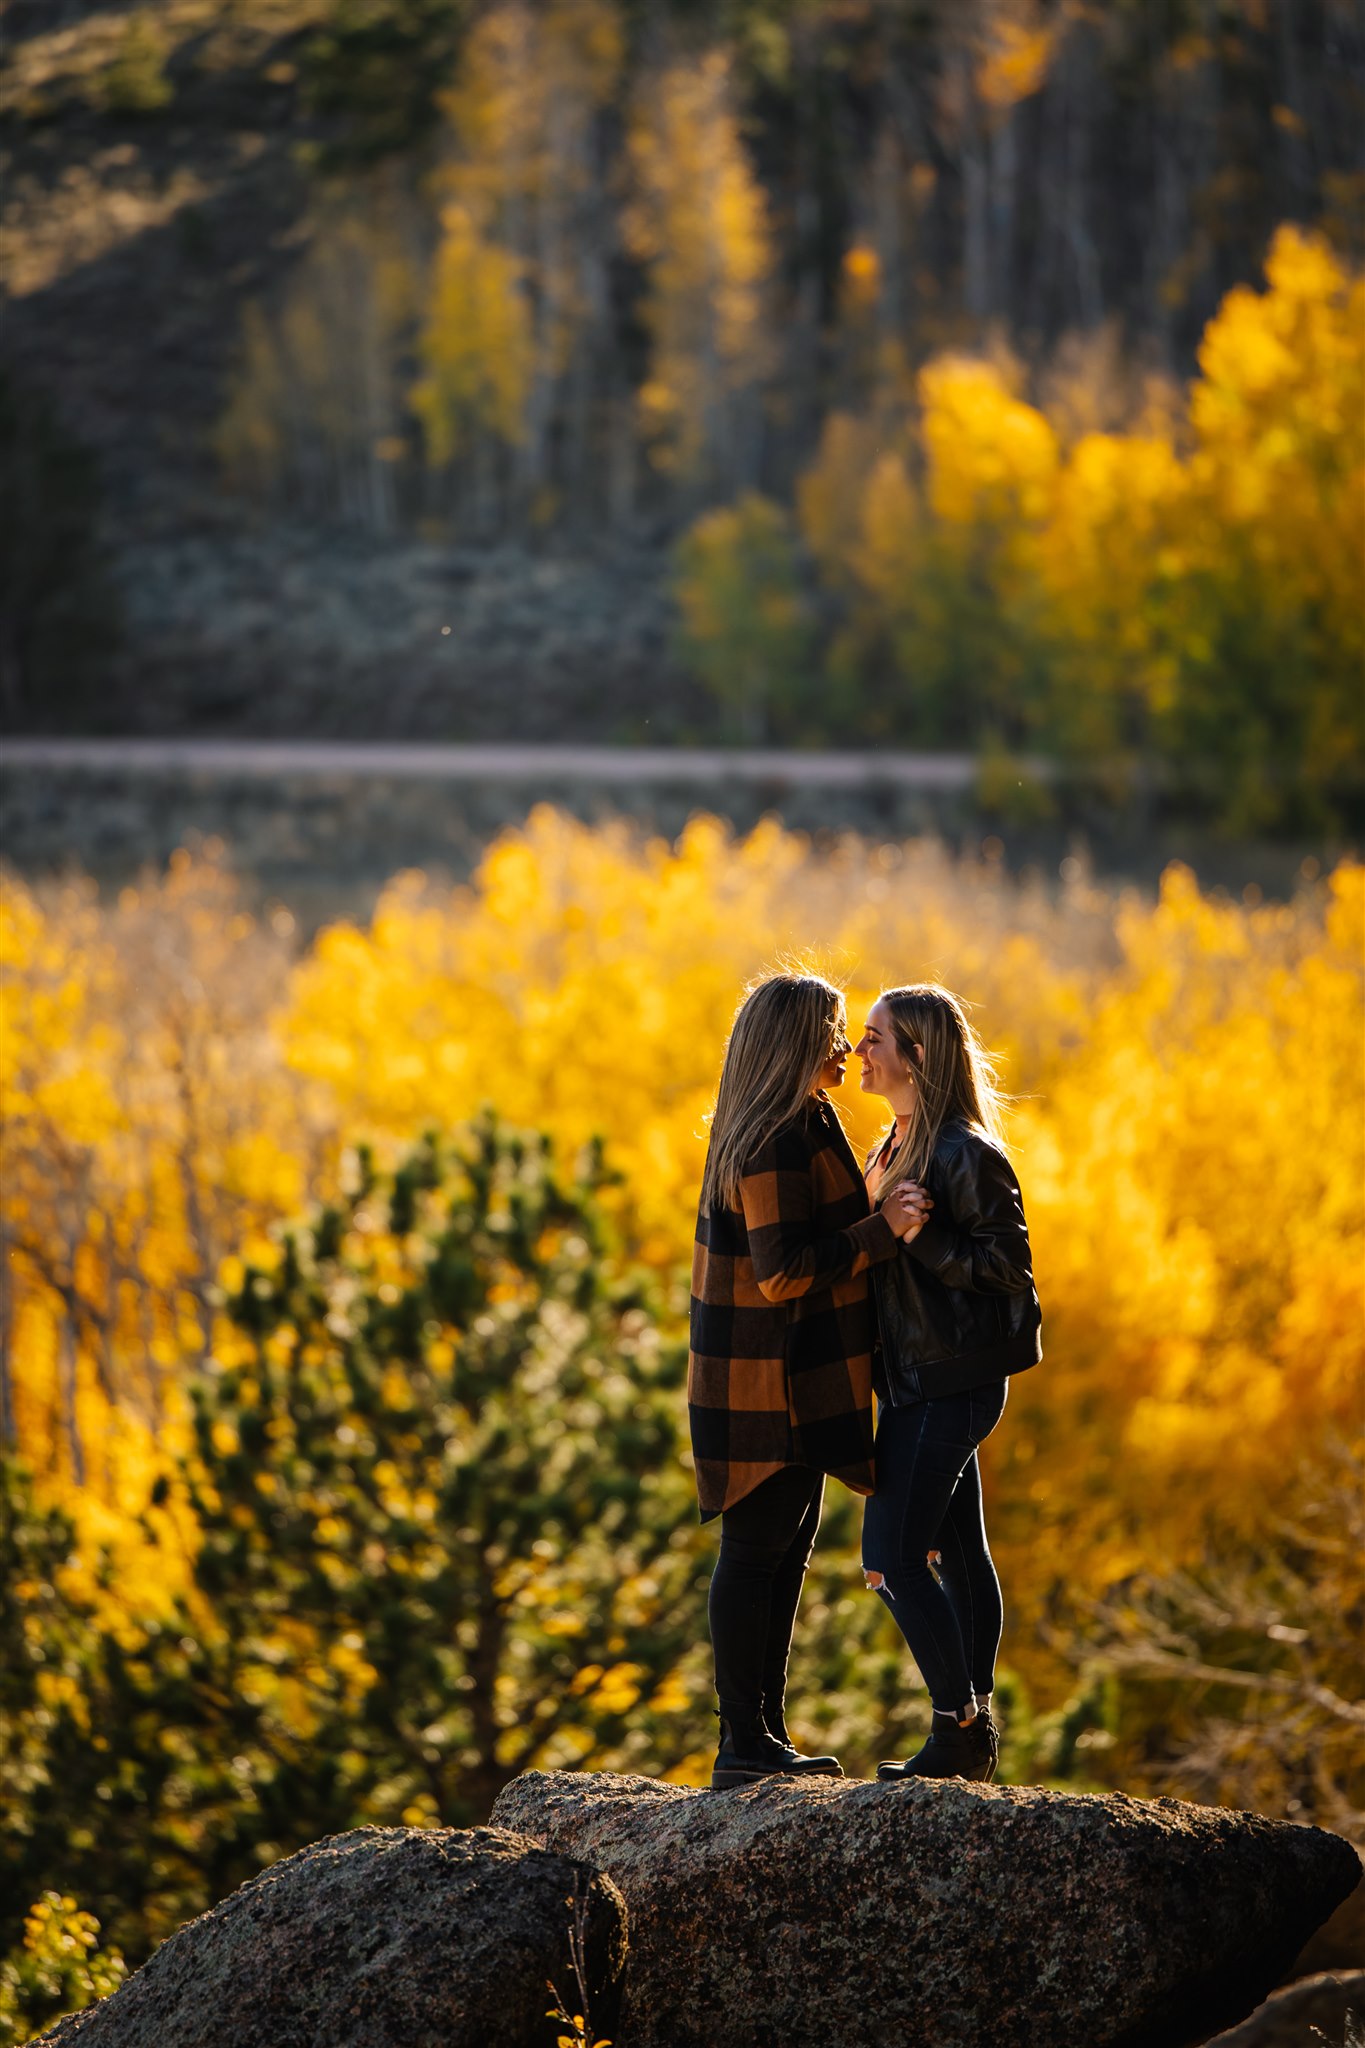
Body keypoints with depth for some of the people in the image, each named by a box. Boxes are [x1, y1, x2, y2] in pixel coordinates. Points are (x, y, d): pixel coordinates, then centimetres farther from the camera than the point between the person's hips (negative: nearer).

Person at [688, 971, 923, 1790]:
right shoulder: (774, 1145, -20)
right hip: (765, 1382, -11)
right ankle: (743, 1743, -1)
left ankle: (764, 1732, 20)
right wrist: (882, 1233, -25)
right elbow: (782, 1268, -25)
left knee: (791, 1541, 14)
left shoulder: (806, 1126, 13)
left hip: (800, 1376, 11)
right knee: (757, 1549, -5)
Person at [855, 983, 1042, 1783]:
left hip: (950, 1380, -10)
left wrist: (916, 1236, -25)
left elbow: (1007, 1261, -18)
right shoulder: (901, 1146, 13)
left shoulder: (964, 1154, -17)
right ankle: (977, 1727, 19)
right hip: (919, 1378, 10)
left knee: (892, 1555, -9)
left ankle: (959, 1731, -1)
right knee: (959, 1551, 13)